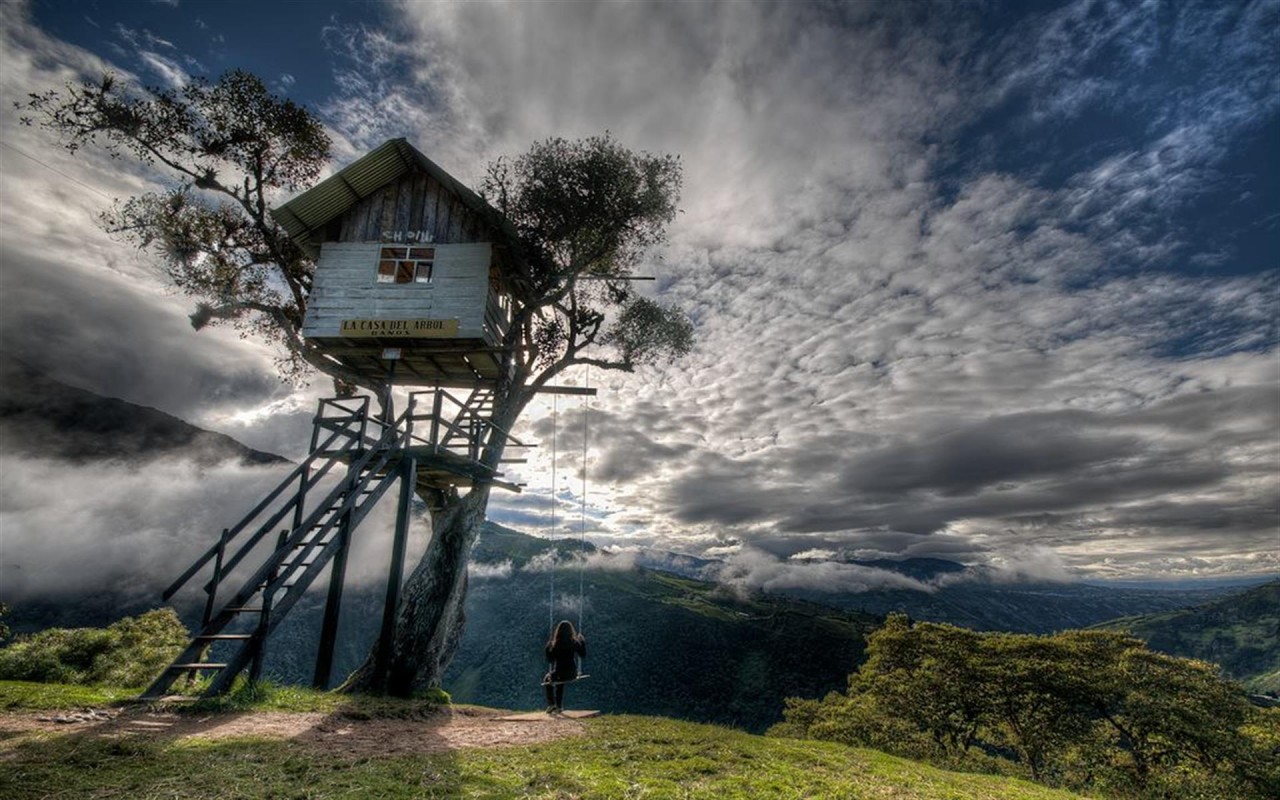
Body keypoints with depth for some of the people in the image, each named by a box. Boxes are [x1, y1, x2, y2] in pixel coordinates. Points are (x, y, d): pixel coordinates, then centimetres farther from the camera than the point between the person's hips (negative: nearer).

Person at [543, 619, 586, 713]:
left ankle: (551, 704, 29)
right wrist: (583, 642, 12)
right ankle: (559, 706, 38)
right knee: (560, 682, 37)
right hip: (572, 674, 2)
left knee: (546, 680, 32)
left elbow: (549, 659, 1)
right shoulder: (575, 643, -10)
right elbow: (583, 655, 4)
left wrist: (548, 645, 11)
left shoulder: (554, 644, -13)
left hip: (558, 674, -2)